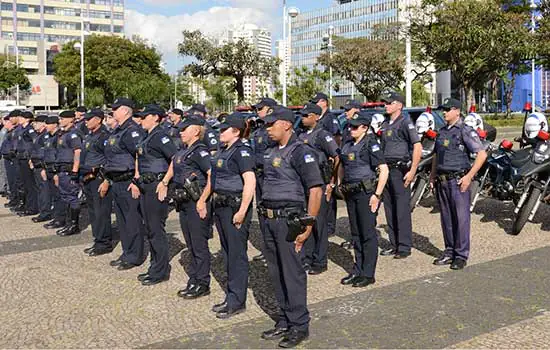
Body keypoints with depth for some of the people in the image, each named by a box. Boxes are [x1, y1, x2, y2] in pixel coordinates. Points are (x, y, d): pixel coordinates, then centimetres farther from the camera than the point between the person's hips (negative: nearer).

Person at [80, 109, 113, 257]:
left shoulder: (104, 136, -12)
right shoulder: (88, 136, 17)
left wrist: (96, 170, -16)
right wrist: (83, 175, 15)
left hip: (99, 178, -10)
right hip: (88, 179, 10)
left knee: (101, 212, -5)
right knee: (92, 212, 14)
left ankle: (105, 243, 2)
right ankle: (98, 241, 22)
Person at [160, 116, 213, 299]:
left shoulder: (200, 151, -15)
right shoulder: (184, 150, 11)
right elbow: (174, 163, 30)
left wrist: (203, 200, -24)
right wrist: (165, 182, 21)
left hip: (196, 204, -9)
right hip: (184, 203, 9)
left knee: (199, 245, 1)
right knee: (191, 244, 15)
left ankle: (202, 284, 11)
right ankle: (193, 281, 25)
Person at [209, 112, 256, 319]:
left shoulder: (242, 151, -14)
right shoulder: (224, 150, 15)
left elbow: (250, 182, -23)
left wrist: (242, 211, -25)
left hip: (235, 207, -10)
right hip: (221, 206, 10)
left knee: (237, 253, -2)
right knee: (228, 252, 15)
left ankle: (237, 301, 7)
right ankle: (231, 296, 26)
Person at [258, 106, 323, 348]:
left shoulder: (300, 152, -11)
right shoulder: (271, 153, 14)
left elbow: (316, 189, -17)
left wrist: (308, 226, -18)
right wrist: (265, 215, 13)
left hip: (289, 220, -8)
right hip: (269, 219, 8)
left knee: (292, 273, -2)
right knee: (276, 273, 14)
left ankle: (299, 326, 11)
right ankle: (284, 321, 27)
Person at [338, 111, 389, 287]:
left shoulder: (371, 145, -11)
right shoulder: (347, 145, 12)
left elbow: (384, 170, -15)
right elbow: (341, 168, 25)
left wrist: (377, 195, -17)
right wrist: (342, 187, 15)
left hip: (366, 193, -8)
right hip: (351, 194, 8)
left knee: (368, 234, -2)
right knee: (355, 234, 13)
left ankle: (368, 274, 5)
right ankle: (358, 271, 22)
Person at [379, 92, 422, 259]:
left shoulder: (405, 122, -9)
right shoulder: (385, 124, 16)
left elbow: (418, 147, -15)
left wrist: (412, 171, -19)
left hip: (400, 170, -8)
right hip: (387, 169, 8)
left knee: (402, 210, -4)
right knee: (389, 209, 11)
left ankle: (404, 247, 2)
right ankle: (394, 245, 20)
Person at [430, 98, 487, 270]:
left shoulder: (466, 131, -7)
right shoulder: (442, 132, 16)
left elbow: (482, 154, -13)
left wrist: (469, 176, -16)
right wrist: (432, 175, 16)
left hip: (458, 180, -7)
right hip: (442, 181, 7)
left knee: (461, 218, -3)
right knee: (446, 218, 11)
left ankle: (461, 255, 4)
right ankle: (449, 251, 21)